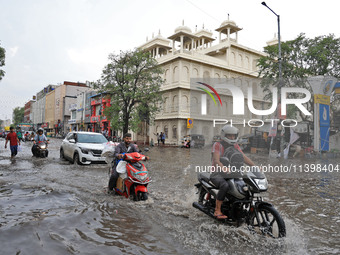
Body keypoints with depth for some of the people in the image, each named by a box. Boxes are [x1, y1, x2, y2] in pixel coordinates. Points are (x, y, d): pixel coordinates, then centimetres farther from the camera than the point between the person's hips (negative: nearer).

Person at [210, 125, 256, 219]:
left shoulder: (235, 145, 11)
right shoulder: (217, 145, -9)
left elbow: (244, 157, 5)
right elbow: (216, 161, -21)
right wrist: (225, 169, -40)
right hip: (217, 174, -6)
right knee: (225, 186, -37)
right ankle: (217, 211, -24)